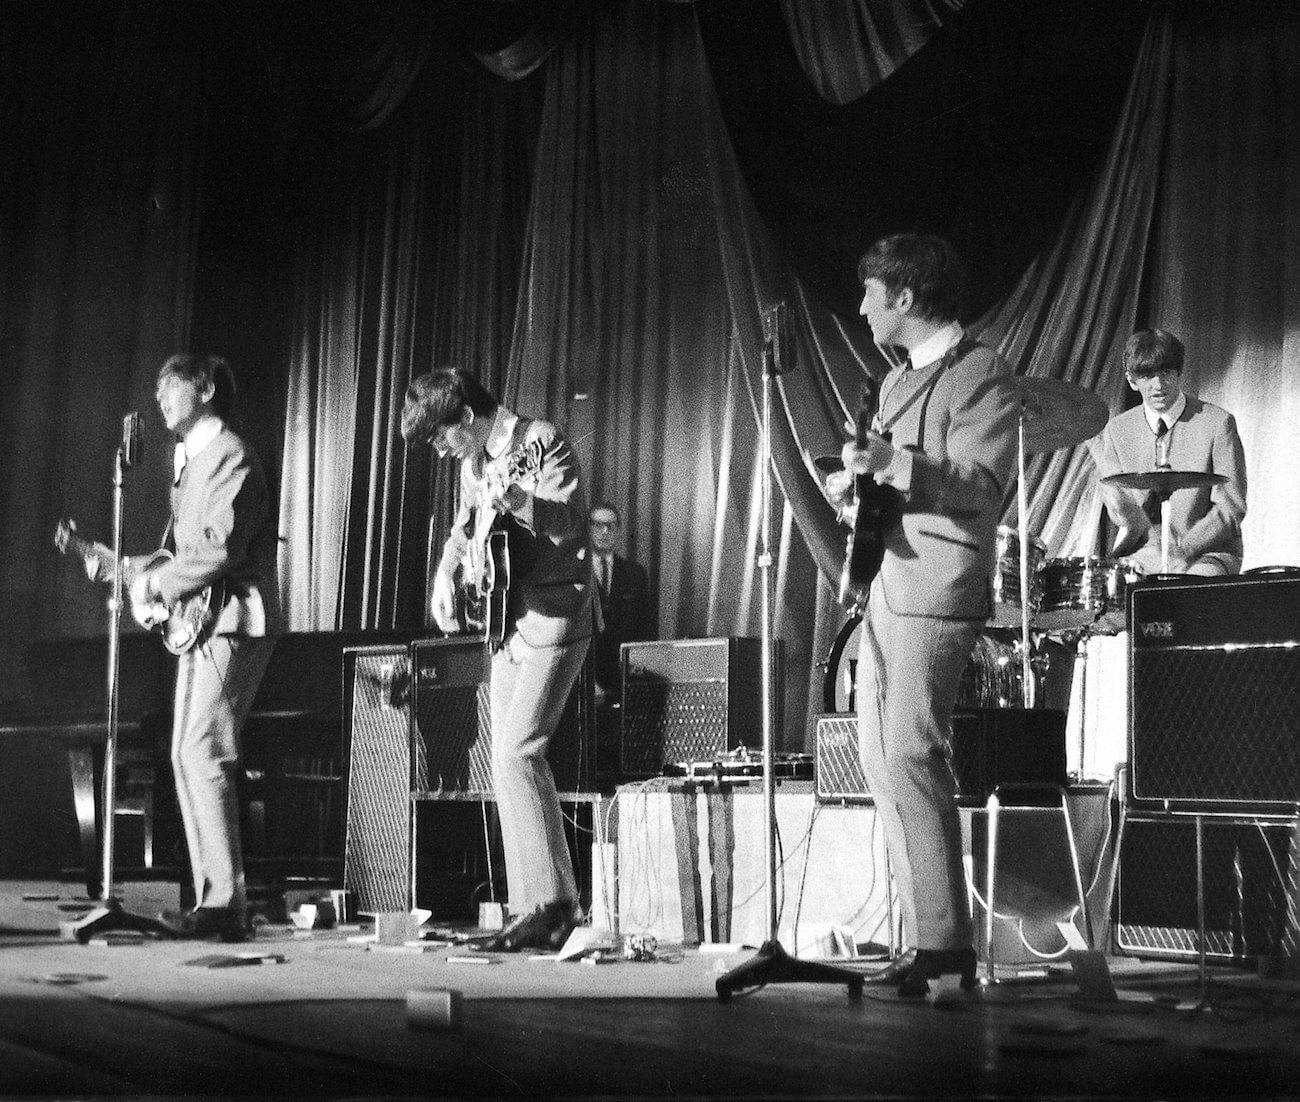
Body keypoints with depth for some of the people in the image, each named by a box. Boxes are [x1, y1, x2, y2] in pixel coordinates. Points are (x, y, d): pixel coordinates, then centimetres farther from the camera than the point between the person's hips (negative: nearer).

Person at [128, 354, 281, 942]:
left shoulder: (229, 455, -9)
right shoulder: (190, 459, 21)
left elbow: (222, 547, -21)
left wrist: (156, 582, -14)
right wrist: (133, 571, 9)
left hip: (231, 622, -10)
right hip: (201, 625, 10)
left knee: (202, 755, -16)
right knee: (189, 757, 9)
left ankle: (224, 904, -16)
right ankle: (214, 899, 13)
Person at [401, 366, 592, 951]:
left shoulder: (543, 443, -10)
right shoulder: (474, 464, 14)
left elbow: (567, 522, -22)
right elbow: (464, 528, 28)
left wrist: (512, 498, -38)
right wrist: (446, 573, 10)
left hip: (553, 622, -9)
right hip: (509, 626, 9)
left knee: (514, 755, -16)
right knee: (514, 762, 6)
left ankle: (553, 904, -11)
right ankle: (532, 909, 11)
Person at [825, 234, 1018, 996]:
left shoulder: (980, 373, -6)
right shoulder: (898, 380, 22)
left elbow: (982, 487, -16)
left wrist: (894, 465, -28)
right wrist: (858, 482, 11)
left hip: (937, 589, -10)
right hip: (887, 584, 10)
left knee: (912, 754, -16)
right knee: (881, 758, 8)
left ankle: (945, 945, -14)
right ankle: (931, 934, 13)